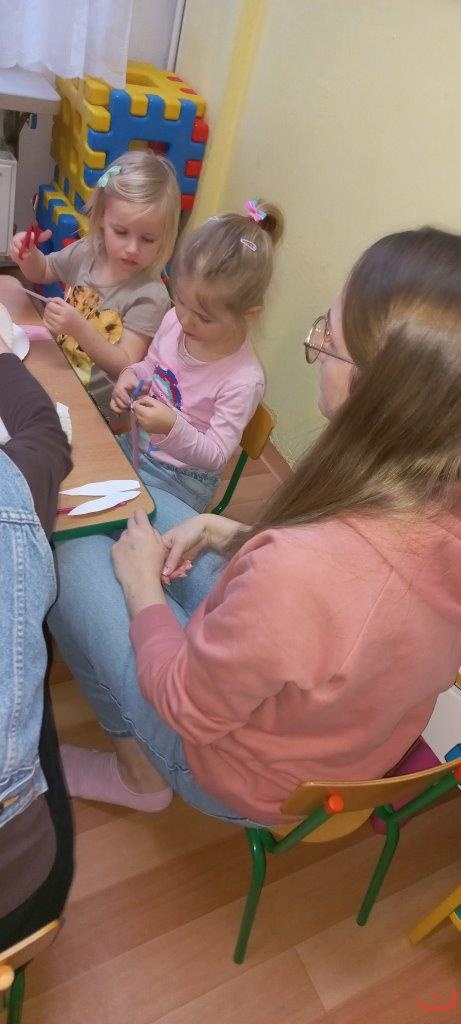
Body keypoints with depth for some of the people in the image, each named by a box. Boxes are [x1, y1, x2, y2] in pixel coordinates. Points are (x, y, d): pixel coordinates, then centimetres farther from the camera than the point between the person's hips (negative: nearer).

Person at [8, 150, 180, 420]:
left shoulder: (149, 296, -21)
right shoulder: (86, 253, -2)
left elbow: (126, 367, -22)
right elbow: (42, 271, 20)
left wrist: (80, 329, -34)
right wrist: (28, 255, -4)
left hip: (94, 400, -6)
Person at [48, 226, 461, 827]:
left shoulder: (295, 570, -44)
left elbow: (185, 707, -24)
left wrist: (141, 581, -10)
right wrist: (228, 535, -6)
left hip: (245, 788, -5)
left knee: (75, 557, 2)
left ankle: (140, 773, 20)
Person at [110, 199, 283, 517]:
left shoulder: (243, 380, -27)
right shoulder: (175, 320, -9)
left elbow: (215, 457, -21)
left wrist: (173, 427, -38)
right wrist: (132, 377, -11)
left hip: (178, 478, -6)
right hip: (135, 446, 7)